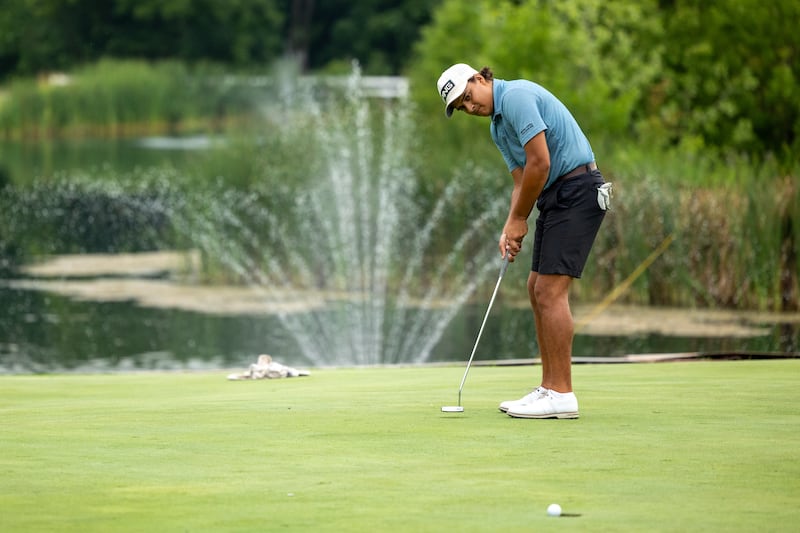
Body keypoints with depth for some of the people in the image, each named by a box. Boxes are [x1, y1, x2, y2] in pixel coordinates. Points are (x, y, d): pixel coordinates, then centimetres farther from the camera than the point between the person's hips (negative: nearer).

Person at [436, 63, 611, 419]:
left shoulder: (516, 96, -14)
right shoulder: (498, 126, 18)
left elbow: (539, 163, -19)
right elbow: (521, 181, 17)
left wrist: (519, 220, -9)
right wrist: (510, 229, 0)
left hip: (577, 189, -11)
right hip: (556, 196, 11)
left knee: (551, 291, -12)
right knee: (537, 289, 11)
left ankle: (561, 395, -12)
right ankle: (550, 388, 14)